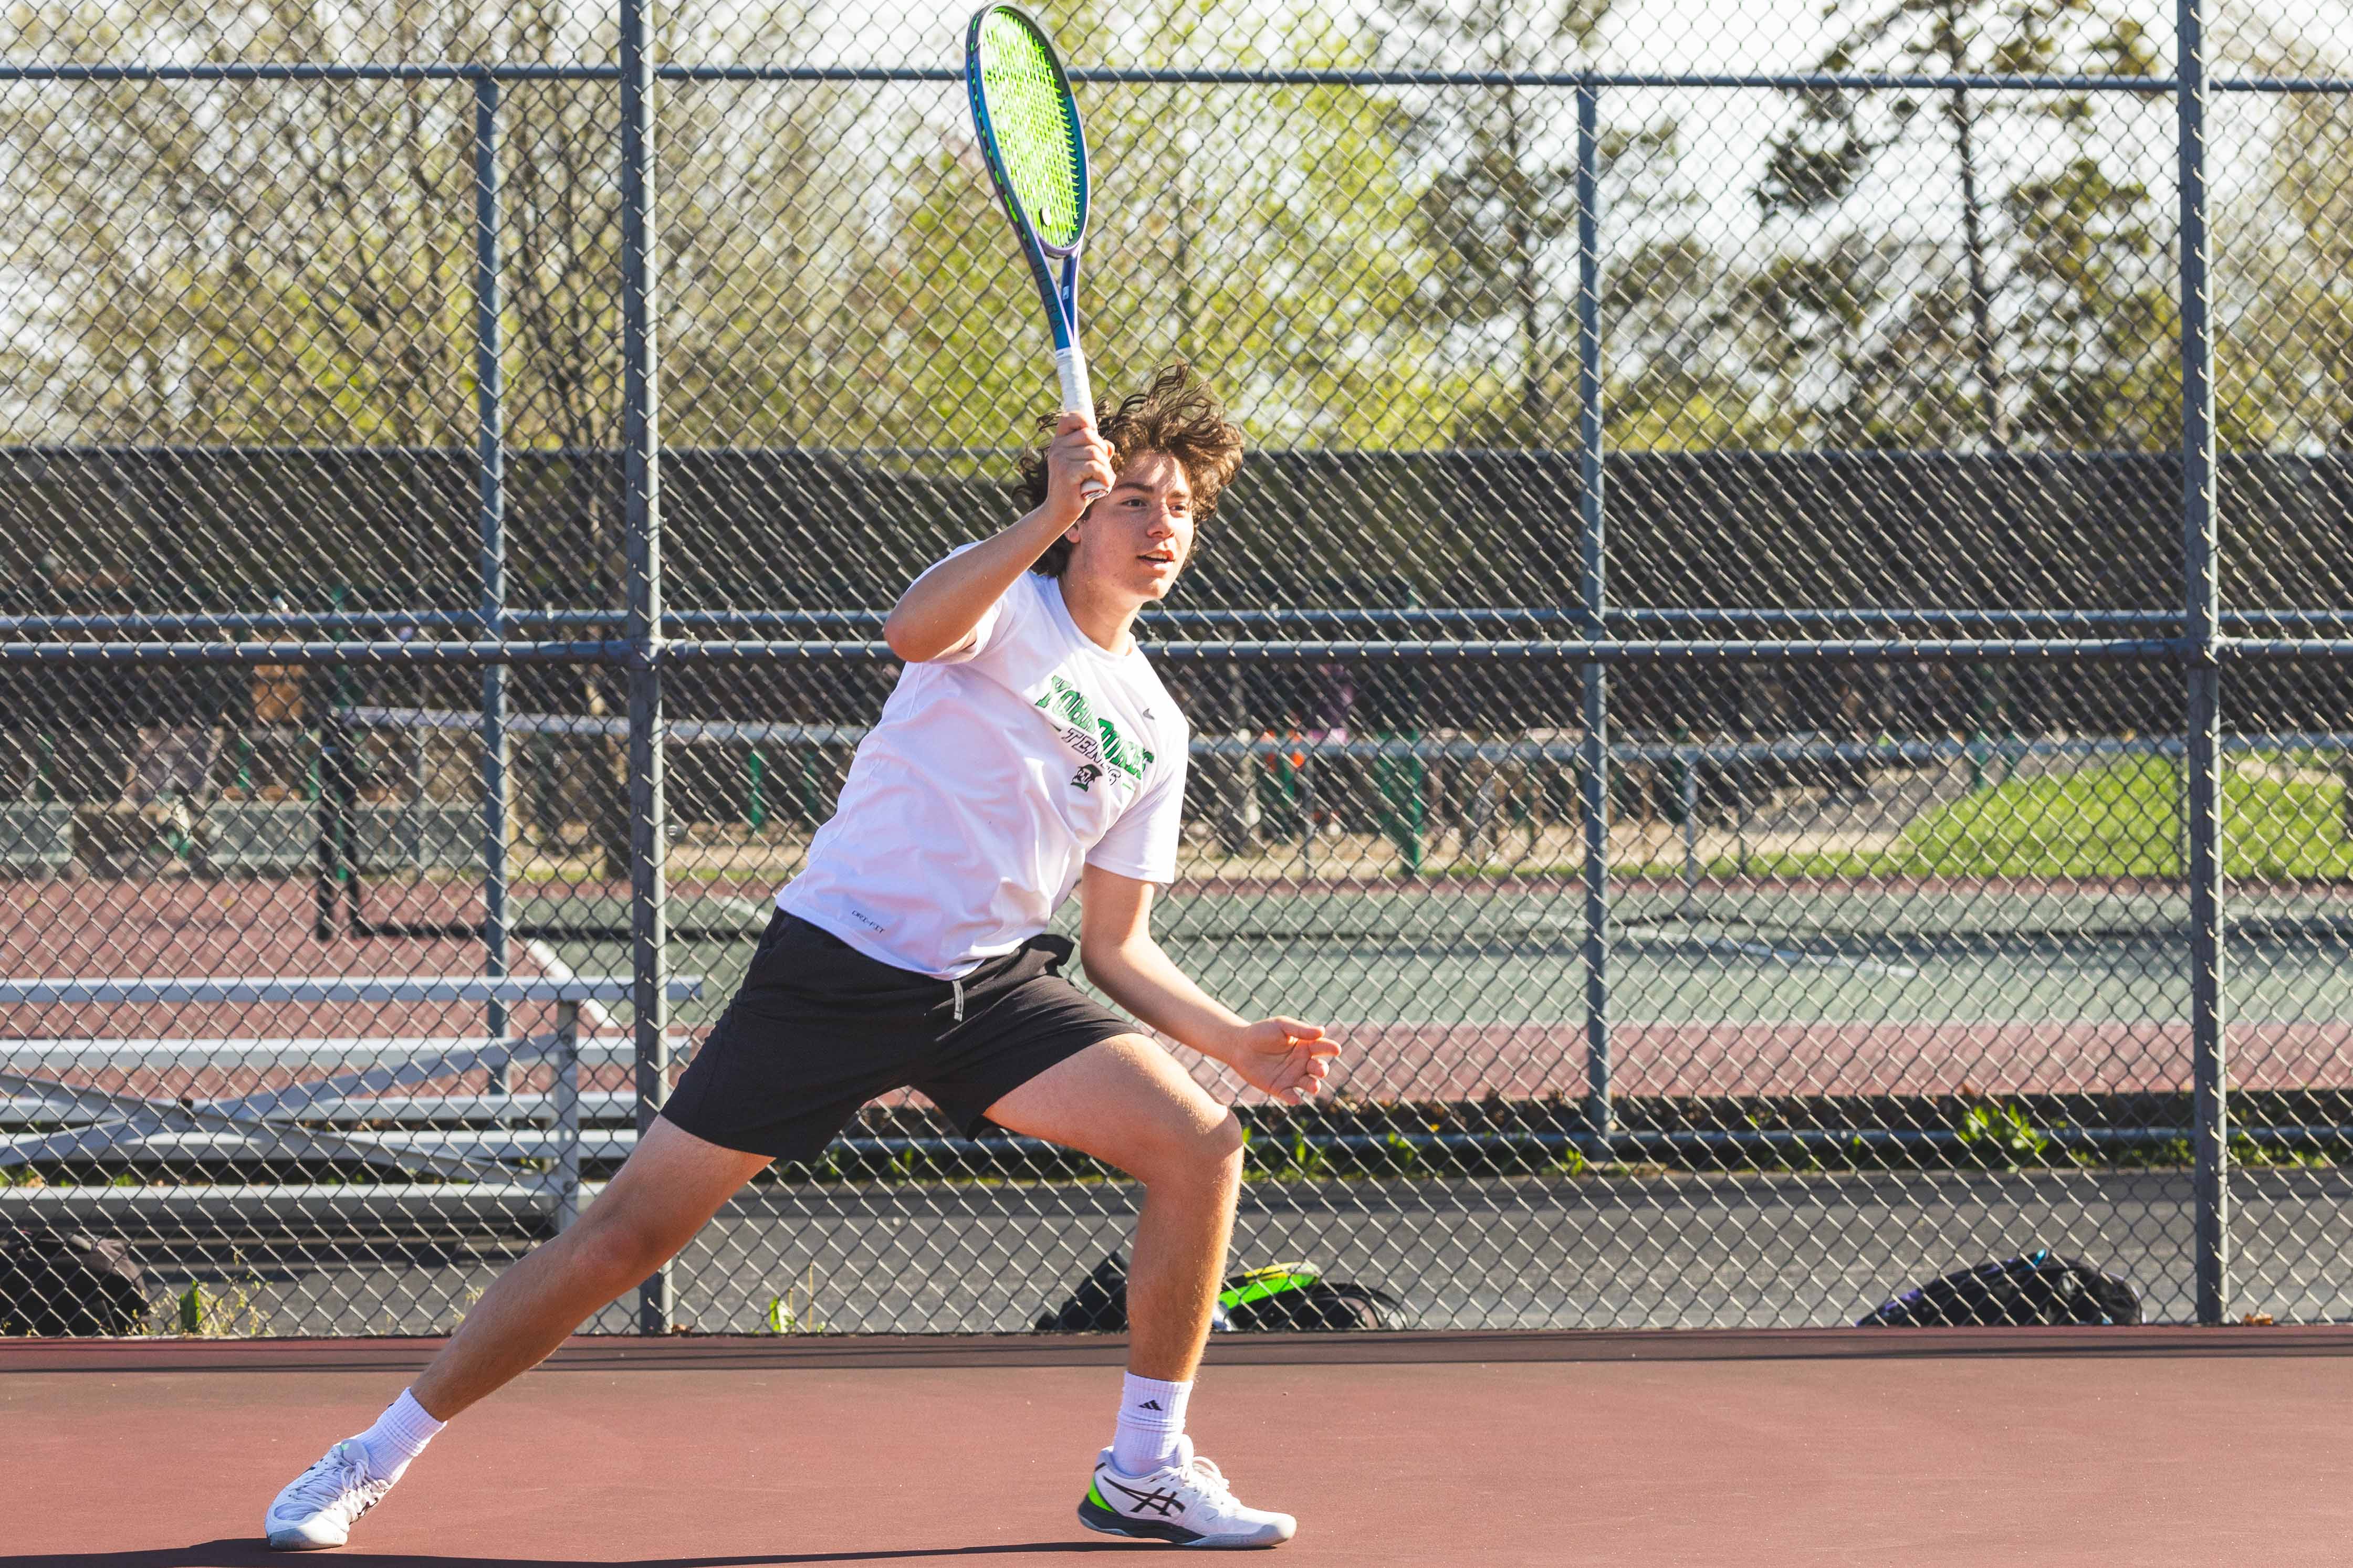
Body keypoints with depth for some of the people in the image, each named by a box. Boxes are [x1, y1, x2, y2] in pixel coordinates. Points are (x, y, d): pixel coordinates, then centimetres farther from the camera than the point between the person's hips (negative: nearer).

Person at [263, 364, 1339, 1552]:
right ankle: (373, 1457, 7)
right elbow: (913, 630, -29)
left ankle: (1144, 1471, 3)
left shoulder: (1154, 730, 13)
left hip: (993, 985, 5)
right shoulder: (1003, 596, -3)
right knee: (631, 1230, -7)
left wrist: (1238, 1043, 5)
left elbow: (1116, 947, 17)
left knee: (1200, 1145, -14)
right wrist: (1050, 518, -40)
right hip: (838, 958, -5)